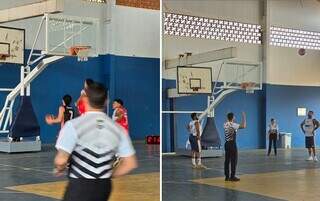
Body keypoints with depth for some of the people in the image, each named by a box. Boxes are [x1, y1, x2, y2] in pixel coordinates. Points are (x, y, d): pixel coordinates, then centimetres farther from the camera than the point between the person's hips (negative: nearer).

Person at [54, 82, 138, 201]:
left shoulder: (73, 125, -14)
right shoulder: (117, 128, 0)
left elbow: (61, 161, -21)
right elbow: (130, 163, 1)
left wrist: (60, 169, 2)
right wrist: (109, 175, 13)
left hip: (79, 186, -5)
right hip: (104, 187, 5)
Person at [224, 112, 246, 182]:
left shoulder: (225, 124, 7)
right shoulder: (233, 125, -15)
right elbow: (244, 126, -22)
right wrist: (244, 117, -13)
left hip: (227, 143, 8)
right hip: (232, 144, -8)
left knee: (227, 160, 9)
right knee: (234, 160, -1)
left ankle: (227, 176, 12)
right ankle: (232, 176, -1)